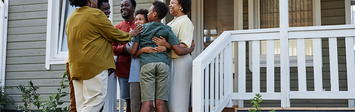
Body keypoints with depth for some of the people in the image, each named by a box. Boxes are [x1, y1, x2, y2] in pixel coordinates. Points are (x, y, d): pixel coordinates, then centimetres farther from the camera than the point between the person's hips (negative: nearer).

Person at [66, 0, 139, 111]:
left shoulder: (70, 18, 17)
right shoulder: (95, 14, -8)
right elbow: (114, 34, -3)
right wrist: (130, 35, 15)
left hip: (76, 67, 8)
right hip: (95, 64, -8)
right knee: (94, 103, -7)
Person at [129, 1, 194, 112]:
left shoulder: (141, 28, 11)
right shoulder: (167, 30, 11)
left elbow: (133, 52, 7)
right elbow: (179, 51, 3)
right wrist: (191, 48, 22)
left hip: (146, 64, -1)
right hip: (163, 63, 1)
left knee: (147, 102, -3)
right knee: (160, 102, 2)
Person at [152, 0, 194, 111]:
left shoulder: (185, 21, -8)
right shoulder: (172, 22, 20)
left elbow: (184, 46, -18)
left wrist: (166, 44, -28)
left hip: (180, 61, -9)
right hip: (170, 60, 9)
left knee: (178, 94, -6)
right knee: (170, 94, 9)